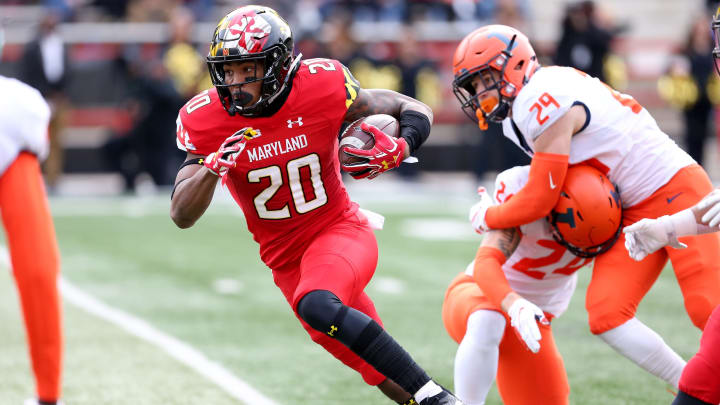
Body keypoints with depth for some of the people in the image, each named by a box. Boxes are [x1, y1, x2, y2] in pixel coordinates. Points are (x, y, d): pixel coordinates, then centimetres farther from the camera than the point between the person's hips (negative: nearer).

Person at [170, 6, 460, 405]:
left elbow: (415, 111, -4)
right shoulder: (206, 120, -12)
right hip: (286, 258, 3)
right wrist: (212, 167, -31)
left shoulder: (322, 86, -16)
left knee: (317, 305, -35)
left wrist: (398, 149, -26)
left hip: (340, 230, -3)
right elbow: (182, 216, -12)